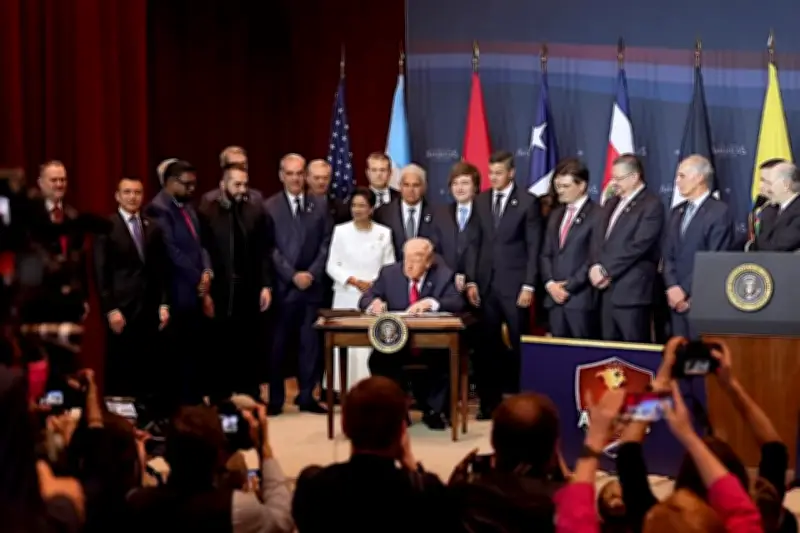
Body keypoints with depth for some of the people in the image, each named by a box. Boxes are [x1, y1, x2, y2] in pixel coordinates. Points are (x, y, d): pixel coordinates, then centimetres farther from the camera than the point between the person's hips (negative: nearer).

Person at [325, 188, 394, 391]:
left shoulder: (384, 233, 6)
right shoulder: (341, 231, 3)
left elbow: (390, 266, 7)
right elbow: (332, 265, 2)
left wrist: (376, 283, -11)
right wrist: (355, 281, -9)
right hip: (346, 296, 0)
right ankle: (346, 389, 0)